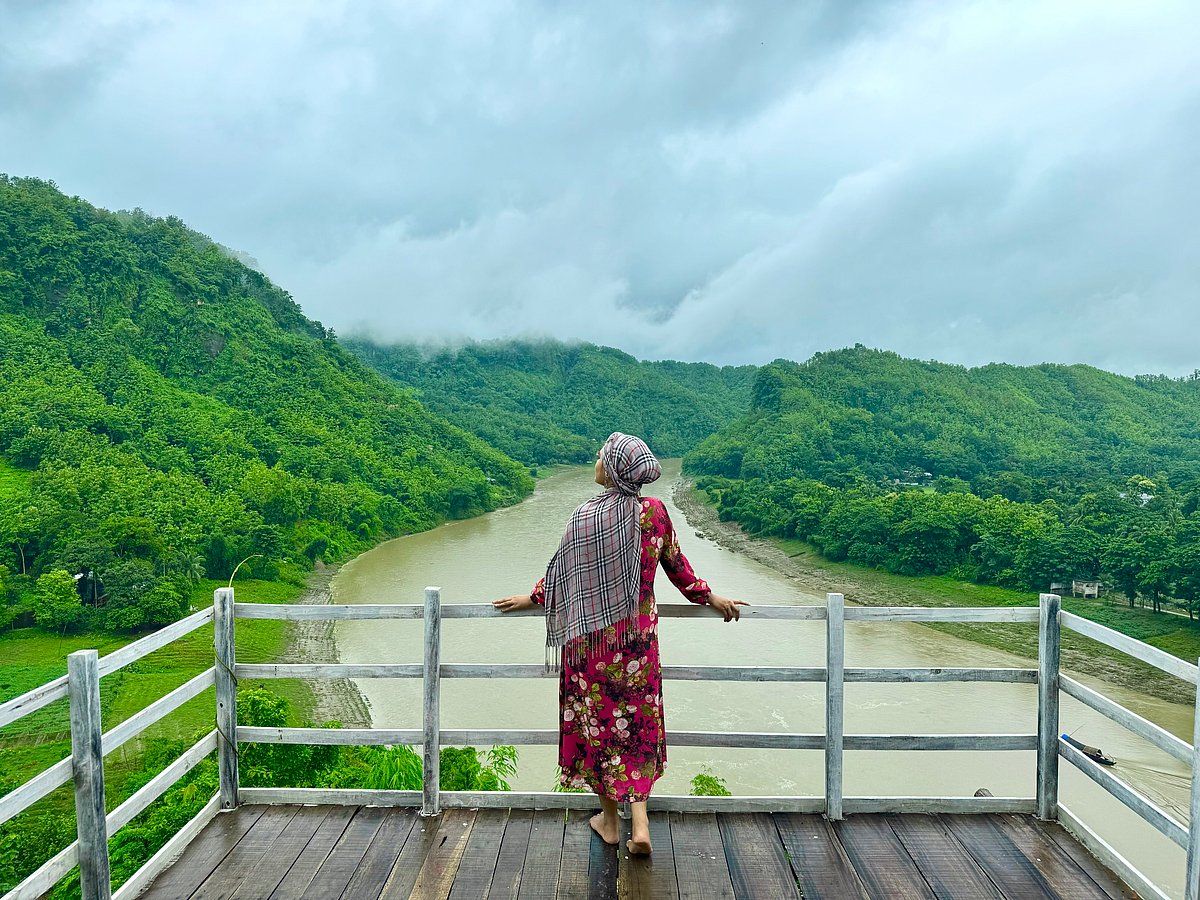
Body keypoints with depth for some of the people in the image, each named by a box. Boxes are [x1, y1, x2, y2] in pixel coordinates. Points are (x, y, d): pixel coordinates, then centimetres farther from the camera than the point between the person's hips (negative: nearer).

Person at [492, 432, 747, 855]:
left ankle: (609, 819, 27)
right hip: (638, 634, 3)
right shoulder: (655, 512, -6)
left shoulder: (586, 517, -16)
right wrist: (710, 598, 21)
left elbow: (564, 574, -6)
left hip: (591, 634, -3)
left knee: (595, 721, 13)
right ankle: (639, 824, 8)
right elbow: (676, 565, 5)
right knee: (637, 723, 14)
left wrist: (531, 599, 12)